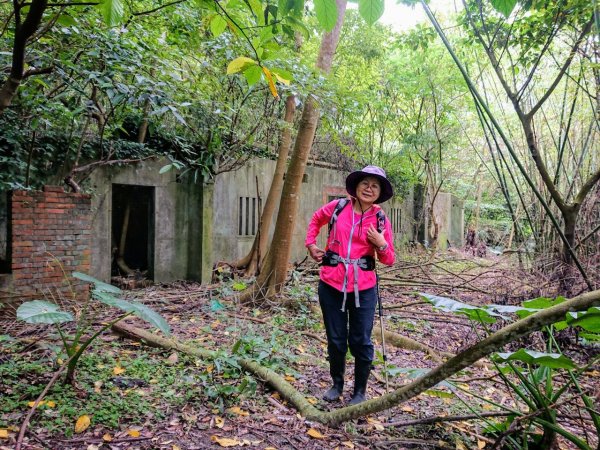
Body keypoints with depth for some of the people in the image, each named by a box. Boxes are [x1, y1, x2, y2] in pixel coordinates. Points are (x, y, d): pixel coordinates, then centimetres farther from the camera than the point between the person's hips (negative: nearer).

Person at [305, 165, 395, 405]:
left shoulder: (380, 220, -1)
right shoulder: (337, 207, -1)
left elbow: (389, 260, 4)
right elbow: (316, 219, 22)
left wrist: (381, 244, -15)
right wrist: (311, 243, 11)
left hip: (363, 288, -1)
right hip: (331, 284, 1)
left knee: (361, 341, 8)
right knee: (336, 340, 13)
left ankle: (360, 392, 28)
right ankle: (337, 385, 37)